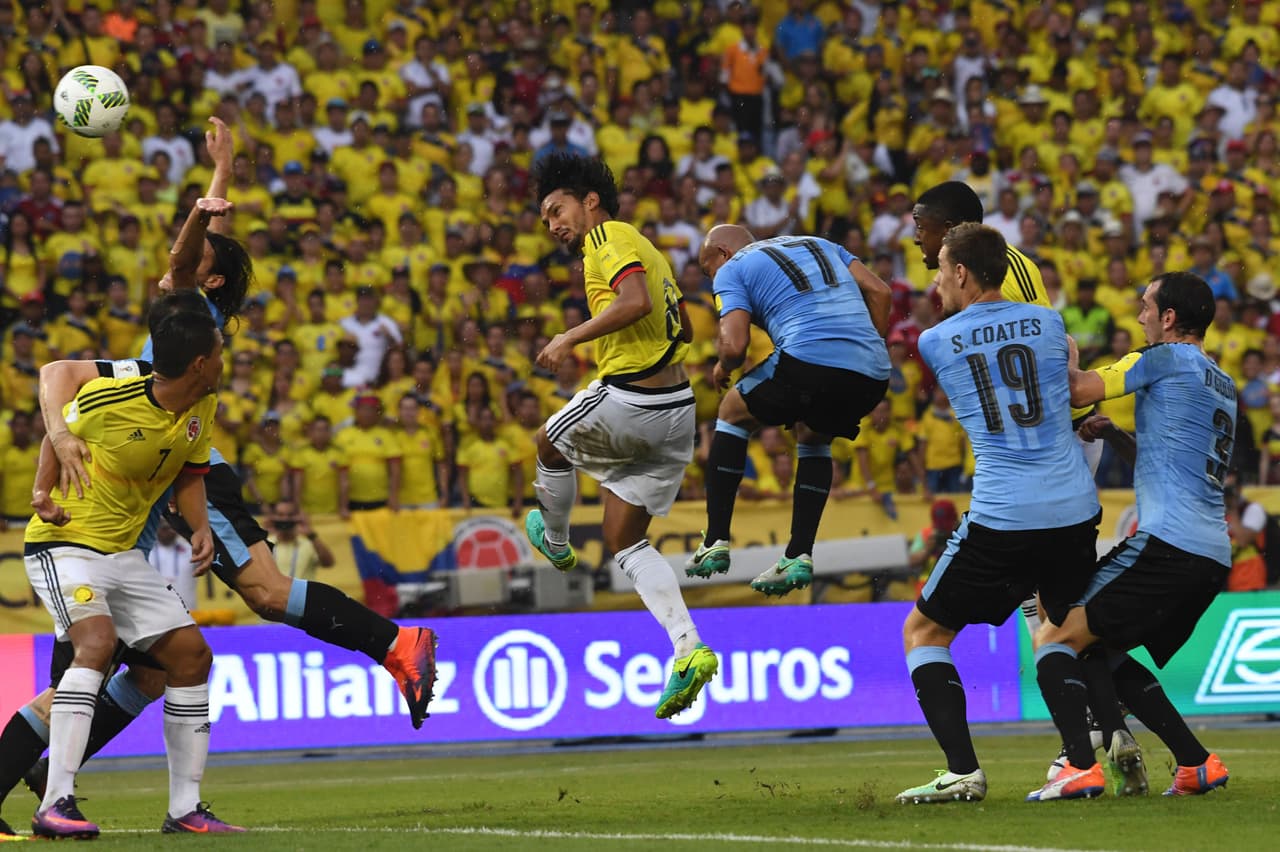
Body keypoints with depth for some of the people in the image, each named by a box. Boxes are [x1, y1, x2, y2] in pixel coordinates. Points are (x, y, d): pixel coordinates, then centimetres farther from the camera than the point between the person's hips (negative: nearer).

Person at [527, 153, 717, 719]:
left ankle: (555, 541, 47)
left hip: (628, 405, -9)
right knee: (625, 543, 11)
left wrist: (571, 338, -20)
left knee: (551, 443, 24)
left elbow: (636, 301, -26)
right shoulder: (645, 248, 20)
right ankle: (688, 648, -4)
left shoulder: (609, 237, -8)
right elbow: (684, 328, 30)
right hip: (676, 412, 9)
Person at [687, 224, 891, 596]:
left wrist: (723, 368, 20)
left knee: (733, 412, 21)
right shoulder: (818, 245, 32)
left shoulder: (732, 270, 14)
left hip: (810, 356, -6)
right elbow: (879, 291, 21)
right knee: (812, 437, 33)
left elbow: (735, 345, -1)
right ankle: (800, 556, 23)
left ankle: (716, 542, 17)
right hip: (872, 374, 6)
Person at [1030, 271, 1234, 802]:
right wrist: (1112, 433, 23)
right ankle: (1196, 763, 12)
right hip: (1213, 555, 9)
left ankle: (1081, 766, -24)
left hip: (1167, 544, -9)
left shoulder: (1167, 358, -4)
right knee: (1104, 657, 21)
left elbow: (1079, 390, -9)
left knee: (1055, 639, -7)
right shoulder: (1222, 384, 23)